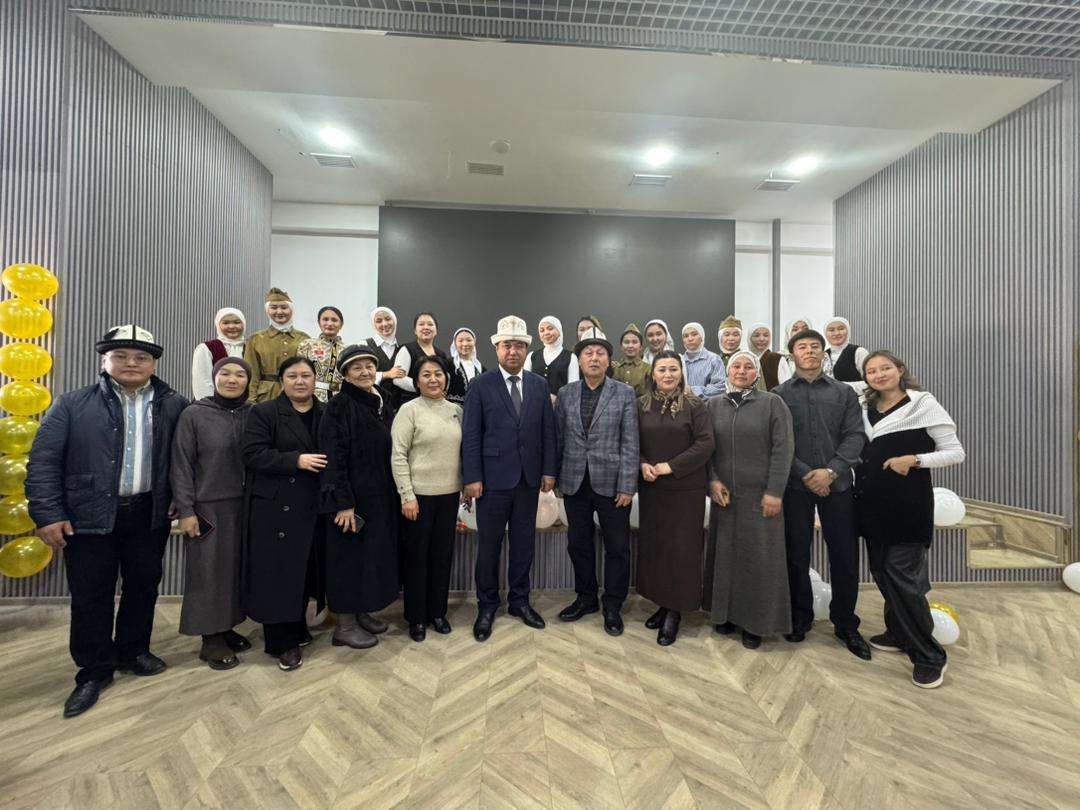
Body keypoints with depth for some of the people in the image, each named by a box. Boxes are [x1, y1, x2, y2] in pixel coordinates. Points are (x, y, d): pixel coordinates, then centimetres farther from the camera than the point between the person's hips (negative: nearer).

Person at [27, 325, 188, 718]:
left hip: (150, 516, 1)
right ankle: (94, 671, 27)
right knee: (91, 596, 9)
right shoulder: (73, 404, -1)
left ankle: (133, 652, 34)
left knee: (143, 589, 13)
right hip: (89, 517, -1)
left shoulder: (174, 406, 1)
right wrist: (47, 515, -8)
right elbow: (43, 461, -3)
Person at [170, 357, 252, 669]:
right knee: (209, 570, 7)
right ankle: (210, 638, 23)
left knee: (236, 568, 12)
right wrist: (185, 510, -9)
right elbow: (181, 465, -5)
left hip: (245, 506, 3)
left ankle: (226, 629, 30)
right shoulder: (194, 414, -5)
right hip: (208, 508, -3)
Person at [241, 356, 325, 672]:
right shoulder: (263, 413, -1)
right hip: (275, 508, -4)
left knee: (304, 571, 14)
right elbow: (252, 453, -11)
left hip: (313, 508, 4)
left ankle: (297, 628, 33)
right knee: (279, 573, 3)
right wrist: (296, 460, -21)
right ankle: (282, 641, 18)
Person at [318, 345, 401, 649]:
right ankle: (344, 625, 20)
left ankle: (361, 612, 32)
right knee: (349, 555, 4)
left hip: (381, 496, 7)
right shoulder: (339, 406, -11)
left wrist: (393, 496, 10)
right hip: (353, 496, -7)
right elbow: (333, 457, -16)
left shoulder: (383, 405, 9)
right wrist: (343, 502, -20)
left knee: (375, 552, 14)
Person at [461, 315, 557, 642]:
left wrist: (549, 470, 2)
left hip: (529, 479, 3)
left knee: (523, 543, 14)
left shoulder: (539, 385, 6)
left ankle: (519, 600, 34)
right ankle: (487, 606, 30)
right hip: (493, 478, -3)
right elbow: (470, 435, -6)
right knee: (489, 545, 10)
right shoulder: (481, 385, -4)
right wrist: (472, 477, -10)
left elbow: (548, 431, 6)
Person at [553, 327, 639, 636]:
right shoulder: (566, 394, 5)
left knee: (617, 547, 9)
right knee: (578, 544, 15)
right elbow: (558, 439, 7)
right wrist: (556, 478, 5)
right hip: (574, 483, 3)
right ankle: (586, 598, 36)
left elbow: (630, 443, -6)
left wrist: (627, 486, -10)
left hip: (611, 483, -2)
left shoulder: (624, 393, -2)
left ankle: (612, 606, 29)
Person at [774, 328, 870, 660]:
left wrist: (830, 471, -13)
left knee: (845, 556, 7)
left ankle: (845, 624, 27)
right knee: (796, 555, 8)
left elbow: (855, 436, -1)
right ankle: (800, 618, 26)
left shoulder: (844, 393, 9)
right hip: (795, 485, -1)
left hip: (837, 484, 2)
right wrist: (805, 474, -11)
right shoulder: (779, 395, 3)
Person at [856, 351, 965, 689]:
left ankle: (929, 656, 12)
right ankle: (898, 634, 30)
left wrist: (914, 460, -18)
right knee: (882, 572, 13)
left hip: (907, 503, -6)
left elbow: (956, 452, -5)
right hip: (871, 503, 6)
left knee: (902, 575, -5)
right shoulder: (866, 411, 11)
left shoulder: (924, 404, -4)